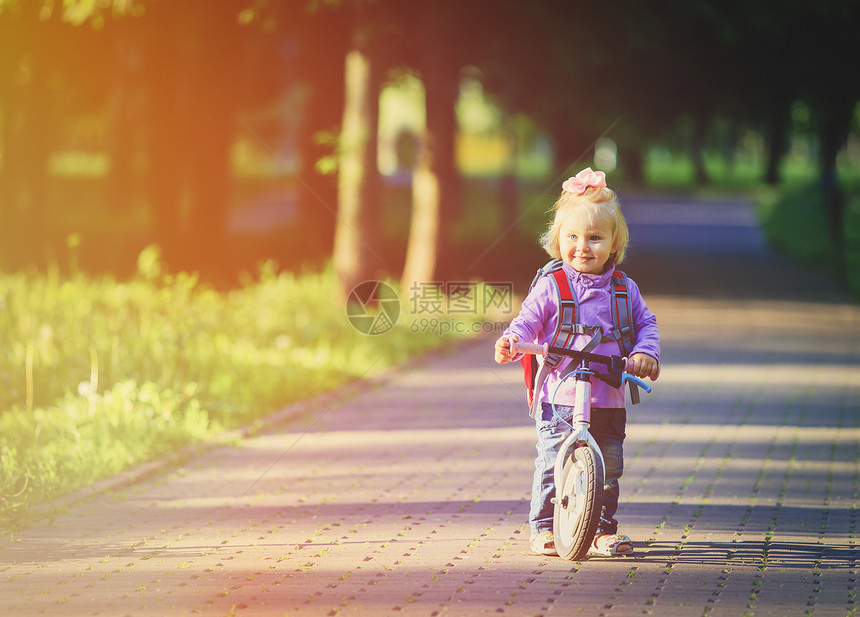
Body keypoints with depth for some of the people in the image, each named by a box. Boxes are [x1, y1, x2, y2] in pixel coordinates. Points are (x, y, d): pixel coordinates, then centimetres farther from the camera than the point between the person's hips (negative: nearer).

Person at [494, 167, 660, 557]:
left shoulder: (623, 289, 8)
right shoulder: (550, 287, -2)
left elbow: (645, 323, 11)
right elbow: (527, 322, -4)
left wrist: (645, 352, -8)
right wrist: (509, 343, -25)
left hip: (608, 400, 3)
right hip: (558, 398, -3)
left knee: (609, 468, 7)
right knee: (552, 466, -5)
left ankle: (604, 528, 19)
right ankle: (543, 528, 6)